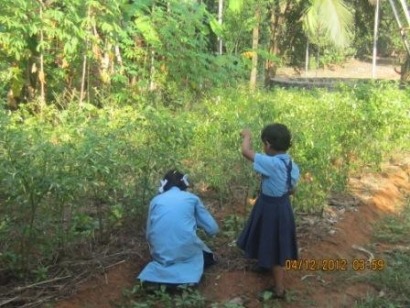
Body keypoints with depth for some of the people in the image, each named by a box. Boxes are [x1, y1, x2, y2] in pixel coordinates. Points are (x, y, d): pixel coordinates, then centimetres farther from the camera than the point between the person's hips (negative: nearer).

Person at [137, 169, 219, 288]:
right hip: (186, 254, -3)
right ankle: (187, 273, -1)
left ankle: (162, 270, 5)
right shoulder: (192, 198, 10)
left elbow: (149, 235, 14)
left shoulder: (156, 200, 14)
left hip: (161, 254, 3)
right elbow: (213, 229, 10)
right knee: (209, 257, 29)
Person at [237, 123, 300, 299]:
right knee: (272, 245, 31)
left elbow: (246, 152, -27)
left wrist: (247, 136, -8)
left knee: (275, 249, 7)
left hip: (271, 210, -8)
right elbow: (292, 190, 7)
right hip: (282, 207, 8)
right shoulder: (292, 165, -4)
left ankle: (279, 289, 20)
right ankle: (267, 265, 56)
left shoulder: (271, 163, -30)